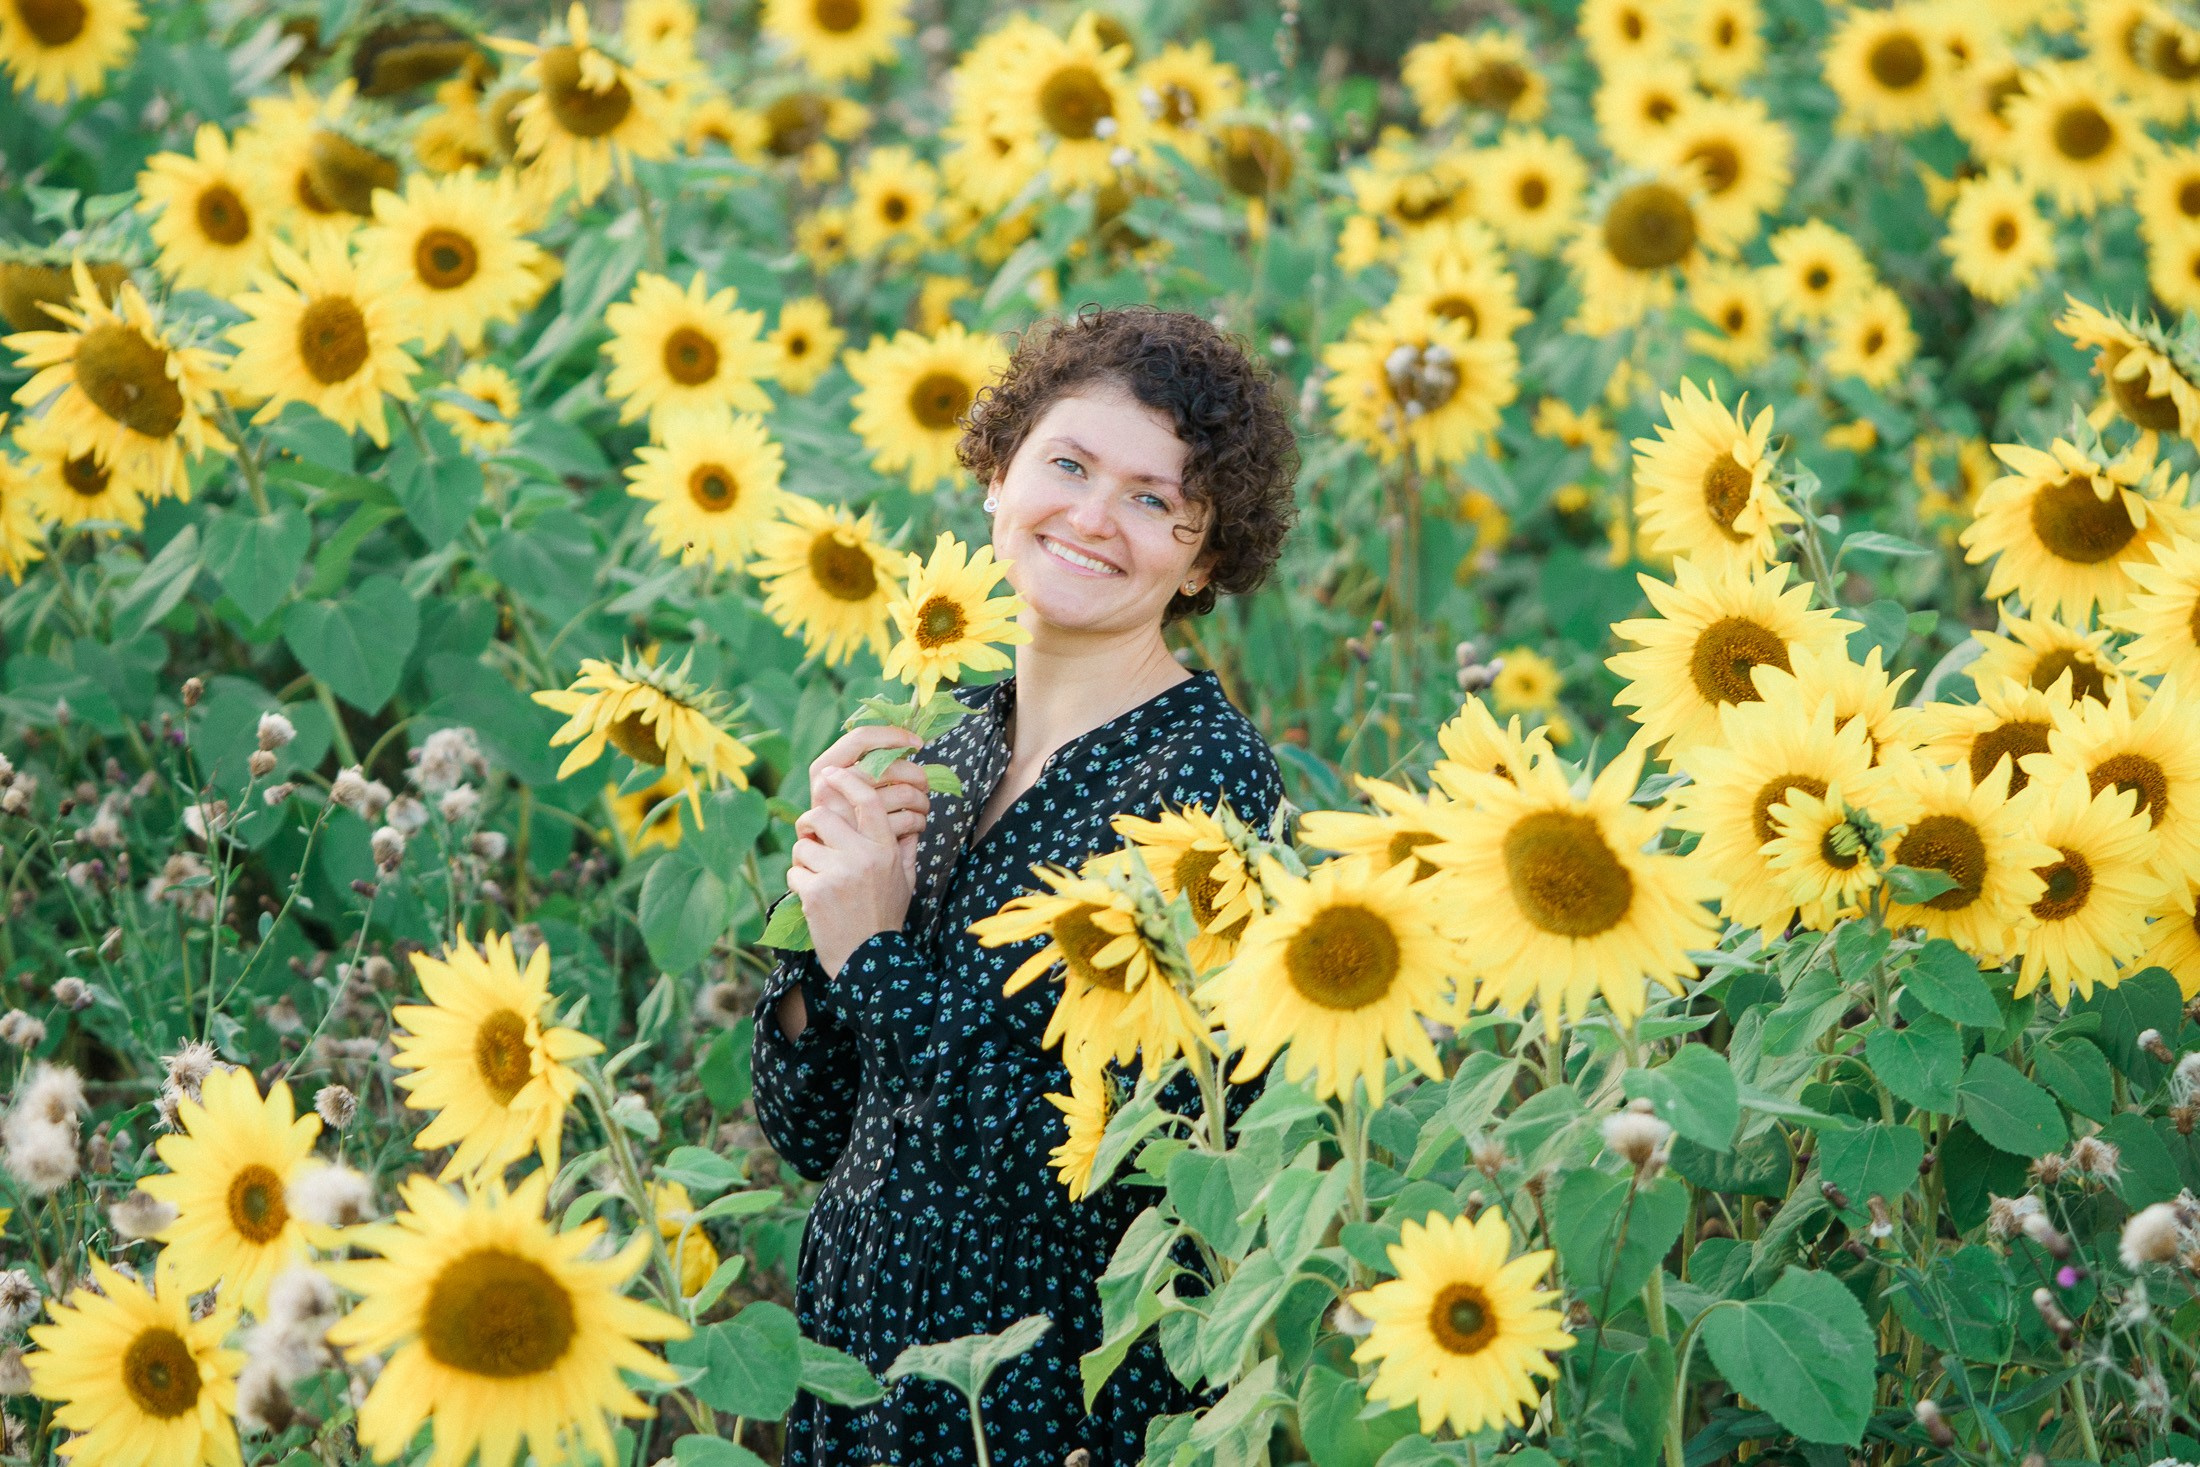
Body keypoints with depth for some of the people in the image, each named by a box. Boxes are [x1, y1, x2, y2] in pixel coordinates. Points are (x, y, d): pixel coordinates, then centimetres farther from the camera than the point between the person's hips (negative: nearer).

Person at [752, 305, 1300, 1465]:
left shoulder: (1205, 777, -15)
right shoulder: (954, 751, 4)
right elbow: (811, 1130, 5)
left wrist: (878, 956, -18)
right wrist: (824, 916, -11)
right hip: (858, 1358, 6)